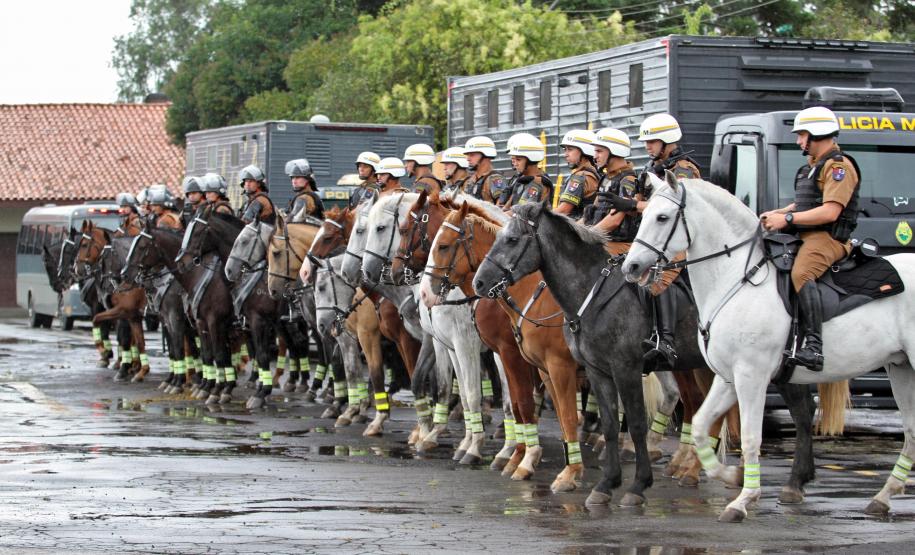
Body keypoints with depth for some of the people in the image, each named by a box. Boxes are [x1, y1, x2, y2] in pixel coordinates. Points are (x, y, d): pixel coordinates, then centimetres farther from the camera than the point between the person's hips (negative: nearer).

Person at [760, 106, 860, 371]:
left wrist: (787, 219, -18)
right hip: (806, 238, 11)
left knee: (801, 274, -36)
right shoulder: (812, 166, 24)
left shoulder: (838, 166, -9)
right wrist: (777, 213, 13)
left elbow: (830, 212, -19)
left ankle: (814, 347, -45)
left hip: (828, 238, -11)